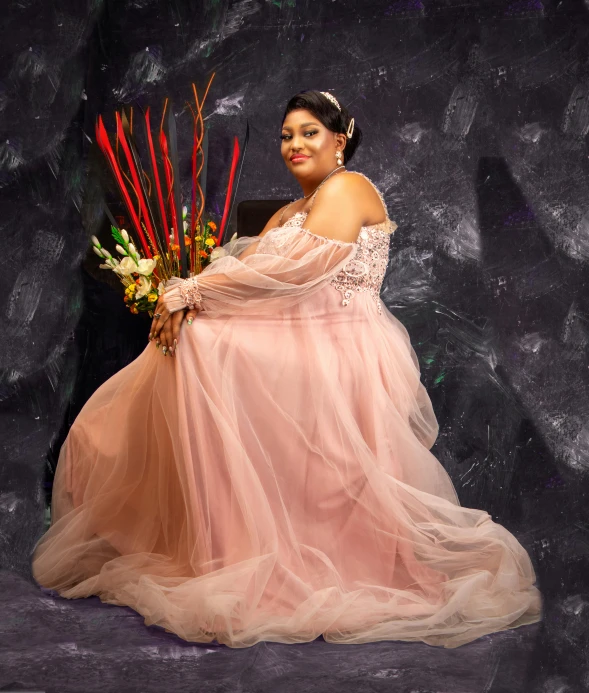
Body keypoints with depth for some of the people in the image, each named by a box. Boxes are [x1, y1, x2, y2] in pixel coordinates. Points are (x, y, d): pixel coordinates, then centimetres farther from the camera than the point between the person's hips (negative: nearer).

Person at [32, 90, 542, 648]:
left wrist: (188, 293, -17)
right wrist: (190, 298, -12)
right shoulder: (287, 214, 25)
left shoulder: (348, 188, -3)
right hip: (296, 348, 9)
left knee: (203, 350, -23)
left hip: (333, 354, -9)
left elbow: (296, 269, -17)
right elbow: (248, 271, 10)